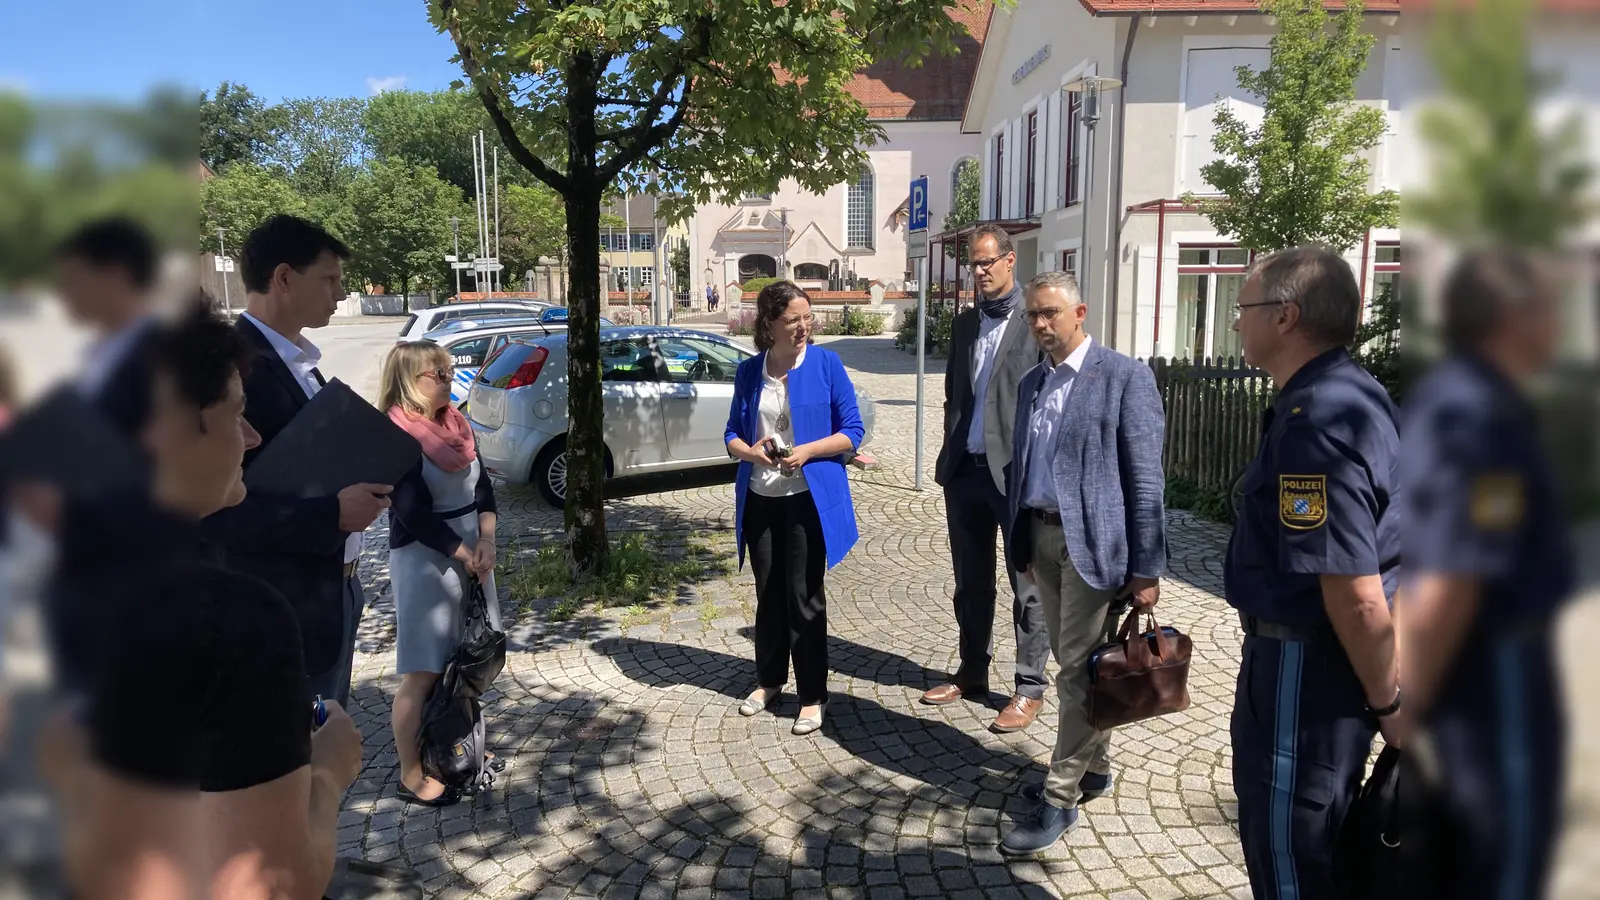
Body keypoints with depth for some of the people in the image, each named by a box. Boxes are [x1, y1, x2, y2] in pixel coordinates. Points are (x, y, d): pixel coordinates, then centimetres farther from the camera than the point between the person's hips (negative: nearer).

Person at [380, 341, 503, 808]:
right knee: (424, 672, 1)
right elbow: (414, 513, -19)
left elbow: (483, 486, 7)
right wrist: (466, 556, -13)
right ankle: (412, 777, 14)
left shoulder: (454, 424, 6)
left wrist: (486, 541, -7)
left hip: (470, 554, 7)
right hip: (423, 561, -7)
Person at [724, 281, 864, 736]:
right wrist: (752, 452, -14)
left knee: (804, 597, 1)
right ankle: (769, 680, 32)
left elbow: (852, 432, -6)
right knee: (768, 594, 15)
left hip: (808, 499, -3)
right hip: (760, 499, 4)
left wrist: (806, 451, -20)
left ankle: (813, 695, 14)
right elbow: (732, 435, 8)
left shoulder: (826, 363, -7)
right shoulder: (749, 371, 2)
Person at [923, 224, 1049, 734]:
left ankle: (1029, 688, 14)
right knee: (970, 582, 16)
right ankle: (972, 673, 29)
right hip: (965, 470, 6)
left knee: (1028, 585, 3)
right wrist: (951, 452, 11)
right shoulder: (964, 323, 14)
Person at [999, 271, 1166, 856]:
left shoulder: (1125, 378, -9)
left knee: (1077, 670, -2)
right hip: (1042, 537, 7)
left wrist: (1145, 568, -13)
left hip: (1093, 541, -7)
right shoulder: (1032, 383, 12)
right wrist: (1021, 545, 15)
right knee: (1073, 664, 17)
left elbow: (1146, 480, -11)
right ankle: (1095, 768, 34)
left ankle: (1060, 798, 9)